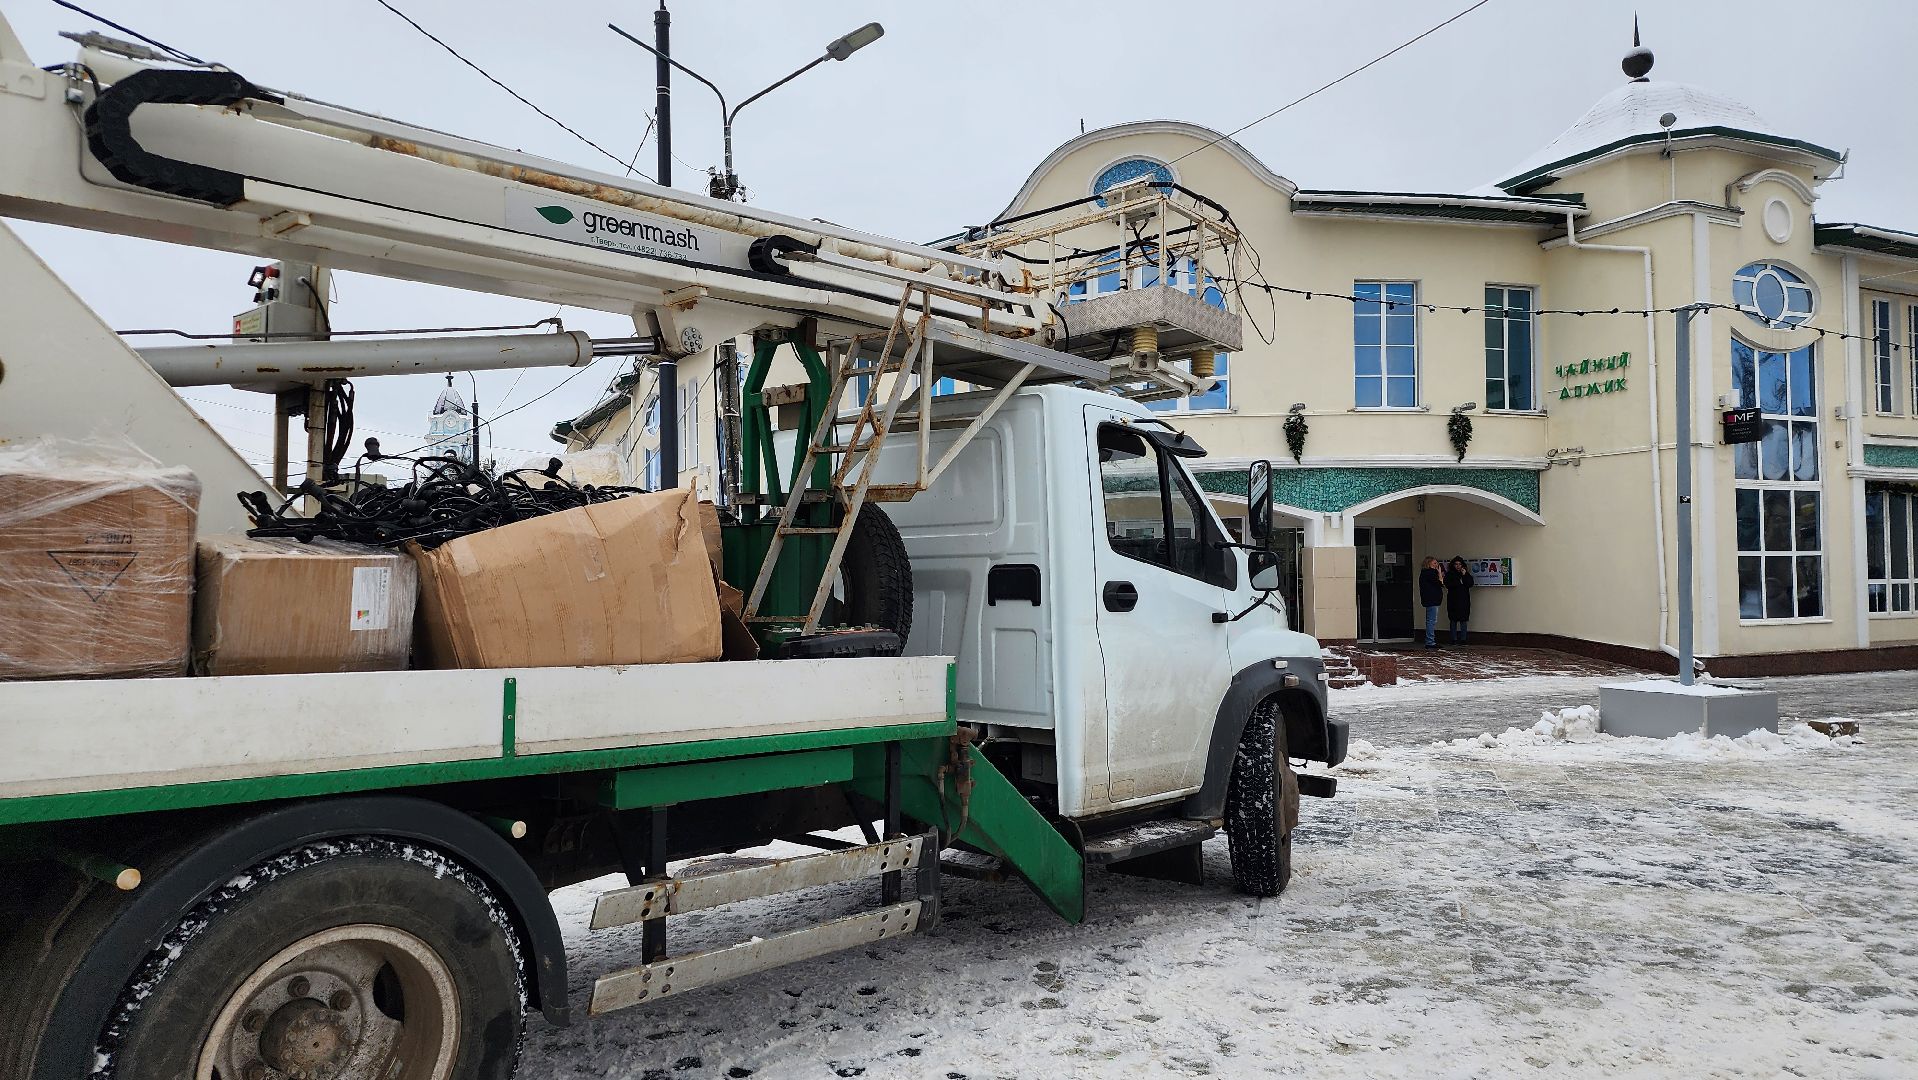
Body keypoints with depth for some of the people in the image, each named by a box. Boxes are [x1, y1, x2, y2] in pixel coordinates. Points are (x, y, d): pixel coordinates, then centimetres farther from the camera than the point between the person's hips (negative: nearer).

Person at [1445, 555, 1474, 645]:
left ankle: (1463, 639, 3)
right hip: (1453, 600, -1)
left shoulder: (1466, 573, 11)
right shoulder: (1449, 574, 4)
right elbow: (1448, 585, -9)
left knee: (1463, 620, 0)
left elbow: (1470, 584, -1)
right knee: (1453, 620, 1)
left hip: (1464, 600, 1)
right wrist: (1459, 582, -11)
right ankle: (1454, 639, 5)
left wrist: (1464, 575, -10)